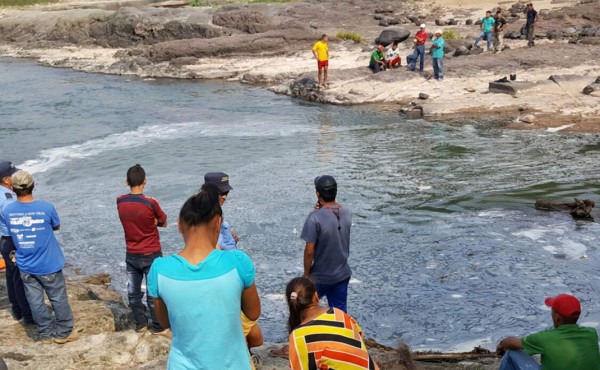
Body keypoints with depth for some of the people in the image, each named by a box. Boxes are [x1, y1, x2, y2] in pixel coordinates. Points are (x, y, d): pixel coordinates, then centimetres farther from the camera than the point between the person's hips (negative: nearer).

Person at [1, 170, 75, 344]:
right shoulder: (46, 208, -20)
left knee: (35, 301, 16)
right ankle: (64, 333, 25)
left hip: (25, 266, 3)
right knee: (59, 299, 13)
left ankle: (46, 334, 28)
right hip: (49, 265, -3)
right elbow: (57, 227, 0)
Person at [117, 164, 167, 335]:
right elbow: (163, 223, -5)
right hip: (152, 255, -4)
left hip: (131, 255, 4)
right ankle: (158, 327, 18)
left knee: (133, 292, 16)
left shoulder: (120, 202, -7)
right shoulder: (150, 203, -21)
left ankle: (140, 323, 28)